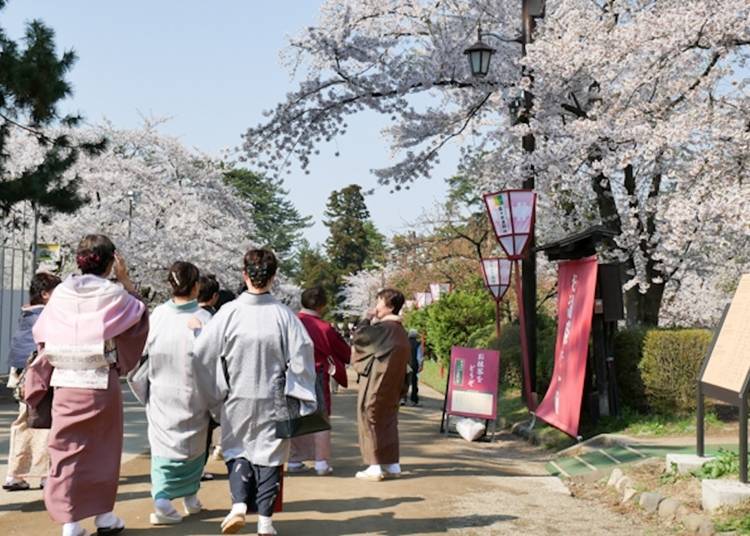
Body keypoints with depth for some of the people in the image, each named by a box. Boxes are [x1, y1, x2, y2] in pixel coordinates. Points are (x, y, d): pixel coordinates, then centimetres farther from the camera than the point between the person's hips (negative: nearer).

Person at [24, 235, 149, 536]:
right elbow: (140, 315, 9)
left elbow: (42, 336, 4)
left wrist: (40, 379, 17)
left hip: (65, 382, 2)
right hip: (102, 383, -2)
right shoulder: (113, 294, -8)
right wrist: (125, 280, 7)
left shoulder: (61, 293, 0)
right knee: (103, 447, 14)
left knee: (67, 448, 8)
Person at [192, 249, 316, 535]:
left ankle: (239, 504, -3)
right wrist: (301, 398, 1)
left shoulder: (229, 313, -11)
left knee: (237, 451, 16)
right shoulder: (284, 315, -11)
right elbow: (301, 354, -10)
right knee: (269, 454, 11)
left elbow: (202, 353, -9)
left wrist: (211, 394, 5)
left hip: (237, 397, 0)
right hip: (273, 398, 0)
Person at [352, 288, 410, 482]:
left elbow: (359, 337, -15)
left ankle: (375, 467, 0)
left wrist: (369, 320, -1)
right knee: (388, 421, 15)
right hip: (392, 385, 9)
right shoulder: (400, 332, 9)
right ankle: (392, 464, 19)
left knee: (371, 420, -1)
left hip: (376, 384, -9)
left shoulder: (384, 328, -18)